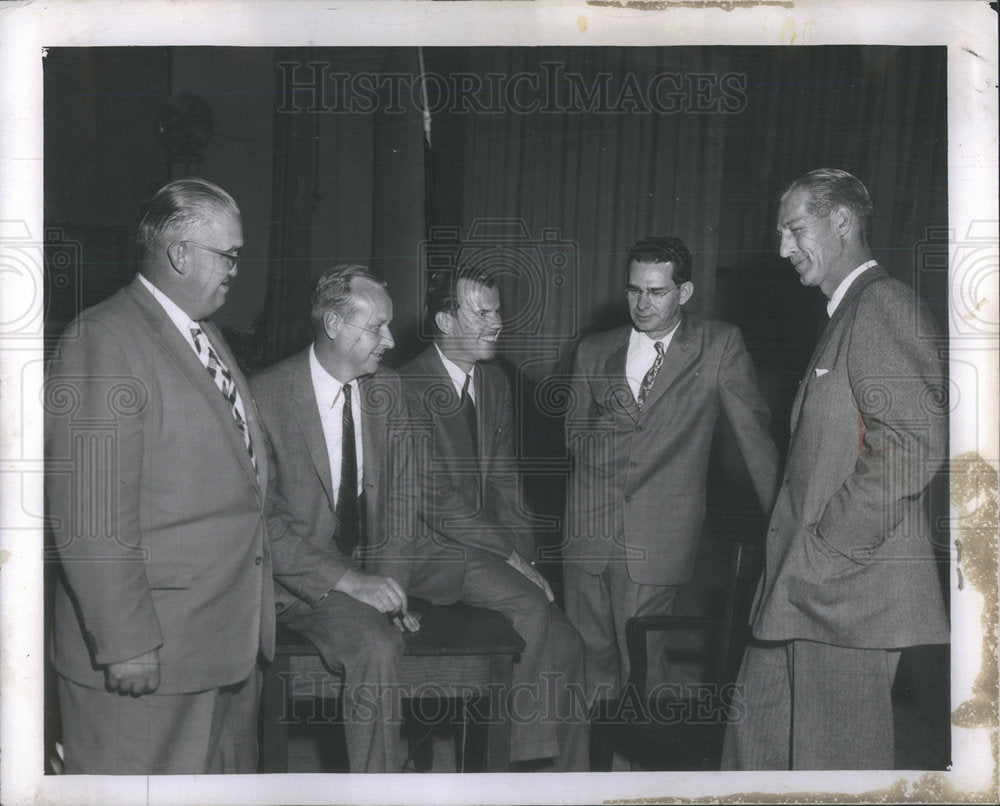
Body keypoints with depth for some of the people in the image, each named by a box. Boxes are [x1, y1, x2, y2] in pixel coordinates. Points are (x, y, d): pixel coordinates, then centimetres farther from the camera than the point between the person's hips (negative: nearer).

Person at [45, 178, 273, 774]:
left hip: (234, 636, 9)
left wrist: (258, 599, 15)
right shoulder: (102, 340, -14)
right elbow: (91, 517, -20)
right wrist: (124, 645, -21)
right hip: (147, 651, -9)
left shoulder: (206, 335, 16)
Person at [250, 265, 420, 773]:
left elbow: (400, 498, 10)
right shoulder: (266, 397, -12)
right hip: (302, 576, -6)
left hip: (370, 568, 6)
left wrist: (389, 582, -5)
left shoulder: (386, 390, 6)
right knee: (376, 649, -28)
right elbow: (263, 525, -16)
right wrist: (350, 581, -24)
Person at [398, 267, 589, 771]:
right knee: (529, 607, -27)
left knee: (566, 648, -6)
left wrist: (527, 557, 0)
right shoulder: (411, 389, -13)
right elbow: (436, 501, -17)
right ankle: (532, 757, -13)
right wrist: (510, 555, -16)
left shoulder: (494, 381, 12)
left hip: (489, 545, 7)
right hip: (434, 550, -7)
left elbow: (505, 479, 13)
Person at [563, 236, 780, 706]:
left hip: (657, 537, -3)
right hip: (589, 527, 4)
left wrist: (781, 521, 5)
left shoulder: (719, 346, 3)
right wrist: (607, 435, 2)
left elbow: (753, 429, 5)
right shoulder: (594, 352, 13)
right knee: (589, 654, 4)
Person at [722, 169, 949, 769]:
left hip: (847, 587, -10)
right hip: (804, 586, 10)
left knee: (837, 765, 2)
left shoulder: (883, 306, -12)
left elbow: (918, 443, -23)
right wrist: (795, 545, 13)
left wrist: (830, 546, -19)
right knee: (757, 741, 15)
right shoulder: (849, 314, 20)